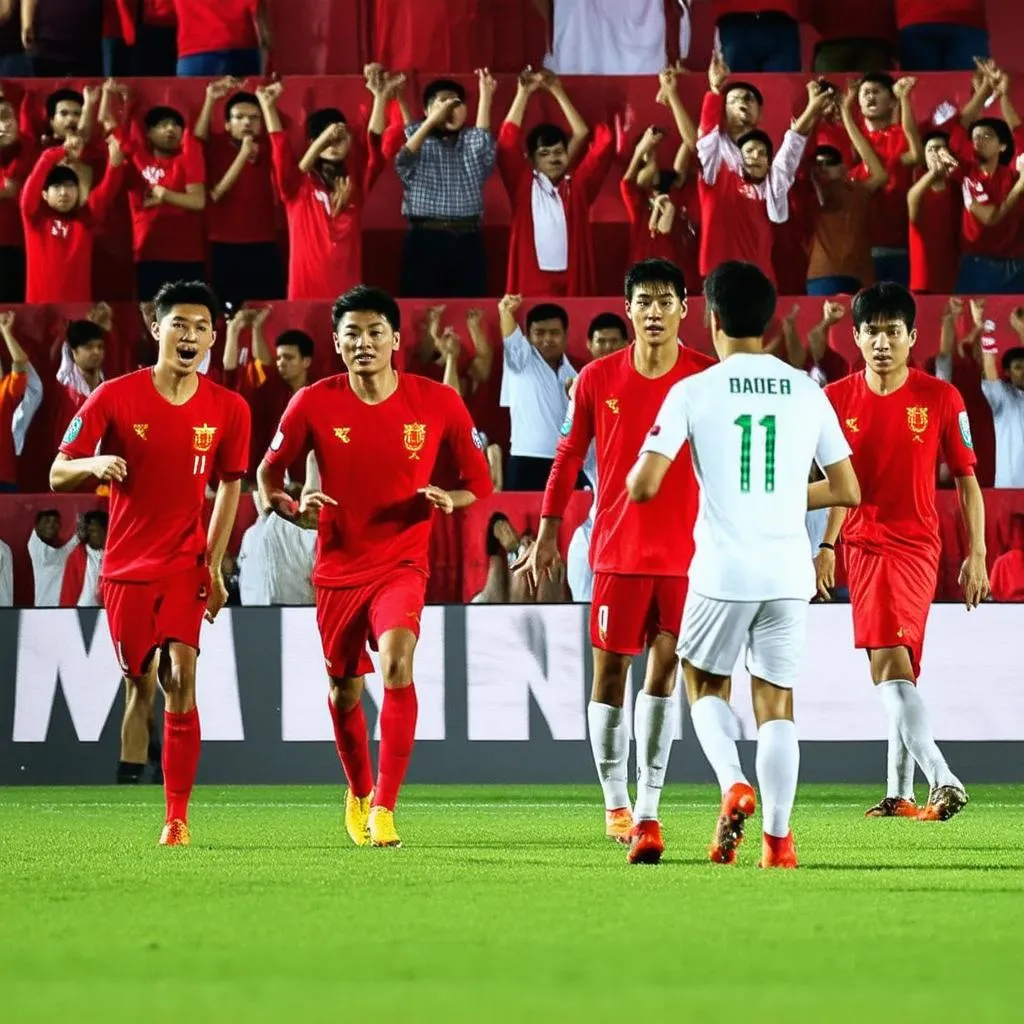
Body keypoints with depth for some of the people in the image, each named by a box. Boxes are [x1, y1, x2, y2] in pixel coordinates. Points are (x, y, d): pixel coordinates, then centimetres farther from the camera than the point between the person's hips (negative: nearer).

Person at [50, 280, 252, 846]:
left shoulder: (228, 409, -1)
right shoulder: (114, 397, -6)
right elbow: (58, 474, -4)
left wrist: (214, 566, 9)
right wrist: (94, 464, -27)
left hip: (186, 564, 0)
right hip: (127, 565, 0)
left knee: (181, 677, -13)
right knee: (141, 683, 3)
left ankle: (177, 816, -11)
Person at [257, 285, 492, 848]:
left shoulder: (438, 402, -7)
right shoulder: (313, 404, -7)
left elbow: (479, 480, 6)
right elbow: (268, 474, 4)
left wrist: (448, 499, -16)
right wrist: (293, 508, -18)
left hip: (402, 564, -2)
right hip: (338, 569, 2)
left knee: (397, 660, -27)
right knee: (345, 691, 12)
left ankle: (384, 809, -25)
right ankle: (358, 792, 42)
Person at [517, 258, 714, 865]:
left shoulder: (708, 379, -2)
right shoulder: (598, 379, 1)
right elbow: (570, 453, 10)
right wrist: (548, 532, 10)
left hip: (687, 552, -1)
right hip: (618, 548, 1)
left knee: (664, 669, -4)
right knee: (611, 671, 3)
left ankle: (647, 812, -3)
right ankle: (615, 803, 19)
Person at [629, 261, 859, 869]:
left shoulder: (694, 391, -5)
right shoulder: (808, 392, 5)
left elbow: (644, 486, -10)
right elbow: (847, 490, 8)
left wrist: (636, 475, 14)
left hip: (723, 569, -2)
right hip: (789, 570, 2)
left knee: (706, 684, 18)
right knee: (777, 700, 10)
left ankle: (734, 785, -7)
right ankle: (778, 838, 4)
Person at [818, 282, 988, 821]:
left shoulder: (941, 399, -4)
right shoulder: (837, 399, 3)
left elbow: (966, 478, 1)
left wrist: (977, 554, -3)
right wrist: (827, 545, 12)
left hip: (914, 544, -4)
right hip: (861, 545, 4)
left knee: (889, 662, -20)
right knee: (895, 668, 8)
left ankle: (941, 780, -25)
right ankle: (901, 793, 13)